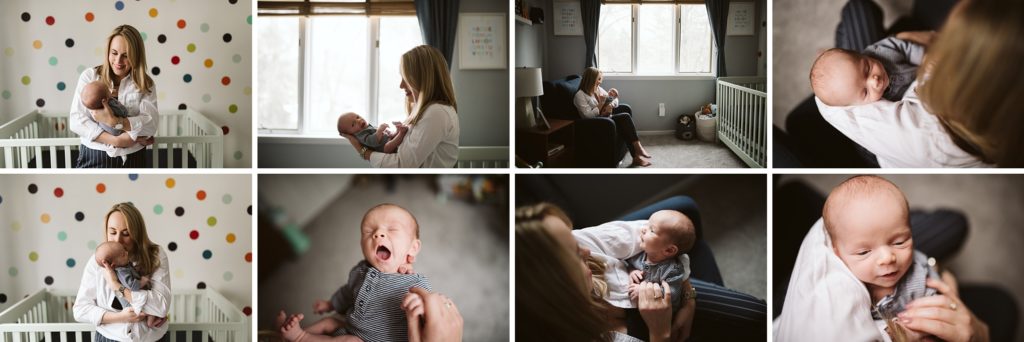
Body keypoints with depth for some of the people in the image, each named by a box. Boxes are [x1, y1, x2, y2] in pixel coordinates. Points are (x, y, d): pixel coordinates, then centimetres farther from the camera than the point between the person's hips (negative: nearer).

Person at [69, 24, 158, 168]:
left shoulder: (146, 84, 2)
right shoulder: (89, 76, 1)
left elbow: (151, 124, -12)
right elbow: (76, 121, -8)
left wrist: (114, 121, -26)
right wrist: (115, 140, -18)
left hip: (132, 160, 1)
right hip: (94, 157, -1)